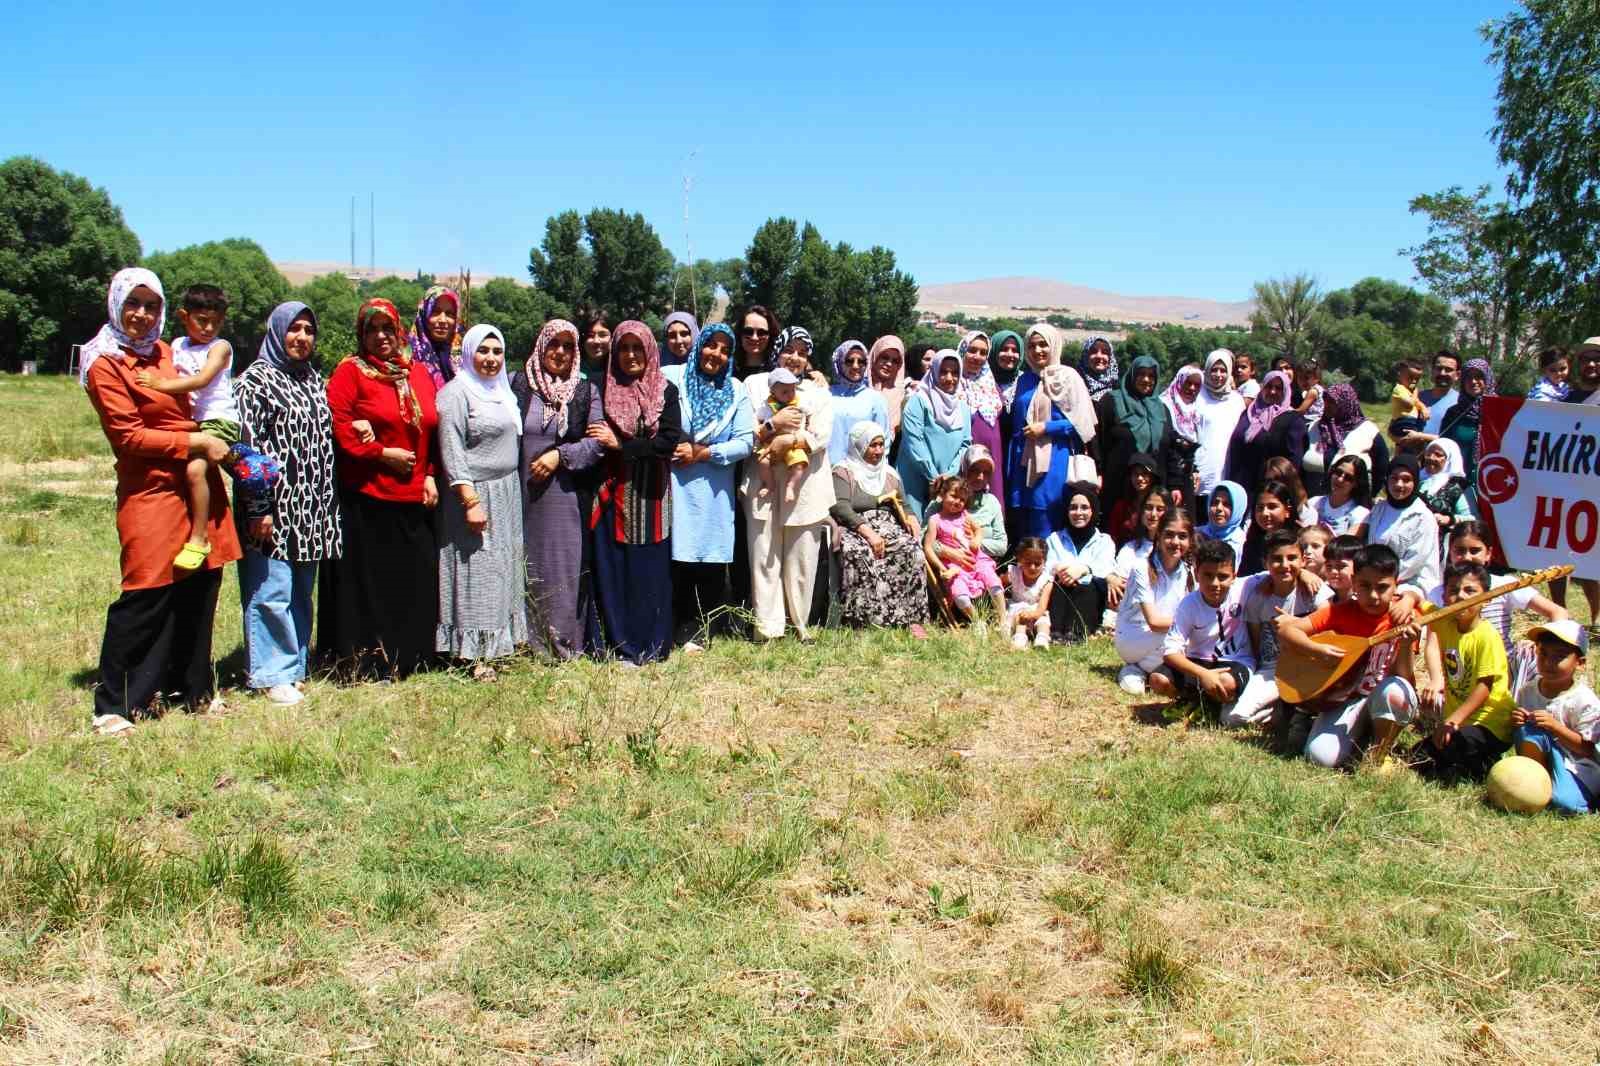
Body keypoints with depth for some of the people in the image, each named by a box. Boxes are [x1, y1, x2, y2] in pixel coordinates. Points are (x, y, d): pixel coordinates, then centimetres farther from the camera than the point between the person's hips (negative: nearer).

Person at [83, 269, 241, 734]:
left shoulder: (164, 352, 15)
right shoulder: (105, 365, -6)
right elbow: (128, 435, -11)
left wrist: (215, 443, 13)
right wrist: (194, 442, -13)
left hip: (197, 486, 7)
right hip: (150, 491, -7)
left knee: (199, 590, 10)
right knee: (146, 598, -6)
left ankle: (193, 690, 22)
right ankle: (113, 706, 3)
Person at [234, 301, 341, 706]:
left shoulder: (314, 380, 17)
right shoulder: (255, 380, -5)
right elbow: (248, 447, -12)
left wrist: (328, 504, 15)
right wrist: (258, 509, -17)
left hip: (311, 507, 7)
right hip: (274, 507, -7)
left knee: (301, 593, 12)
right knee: (271, 590, -5)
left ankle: (296, 667, 21)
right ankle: (272, 674, 3)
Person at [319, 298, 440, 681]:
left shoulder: (418, 373, 15)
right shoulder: (349, 371, -1)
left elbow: (434, 430, 16)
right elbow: (338, 426, -11)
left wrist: (431, 475, 6)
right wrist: (384, 454, -12)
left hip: (413, 498, 5)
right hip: (364, 498, -5)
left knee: (414, 581, 7)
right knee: (366, 582, -1)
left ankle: (408, 658, 19)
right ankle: (363, 662, 8)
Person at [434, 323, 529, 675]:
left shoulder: (503, 391, 14)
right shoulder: (457, 392, -11)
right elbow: (452, 451, -17)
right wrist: (470, 501, -22)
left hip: (507, 495, 8)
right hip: (476, 494, -8)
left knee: (503, 571, 13)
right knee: (476, 573, -4)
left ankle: (500, 641, 22)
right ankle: (476, 654, 2)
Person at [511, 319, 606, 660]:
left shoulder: (586, 391, 6)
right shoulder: (517, 384, 5)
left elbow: (597, 441, 0)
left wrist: (559, 455, -11)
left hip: (568, 496, 0)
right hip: (524, 494, 0)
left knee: (566, 566, 2)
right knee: (529, 565, 4)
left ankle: (566, 643, 11)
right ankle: (529, 642, 13)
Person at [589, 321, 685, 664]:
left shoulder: (666, 391, 2)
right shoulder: (605, 390, 6)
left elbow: (669, 441, -8)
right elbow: (594, 440, 5)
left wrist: (620, 445, -9)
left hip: (650, 494, -1)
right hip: (613, 493, 1)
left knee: (651, 569, 3)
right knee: (613, 569, 1)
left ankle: (652, 646, 12)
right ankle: (622, 646, 9)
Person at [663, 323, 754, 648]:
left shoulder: (736, 390, 10)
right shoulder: (670, 378, 3)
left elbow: (744, 442, 3)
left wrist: (702, 453, -6)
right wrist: (668, 450, -11)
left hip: (713, 490, 2)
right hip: (672, 483, -2)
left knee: (709, 561, 1)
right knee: (674, 558, -6)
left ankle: (696, 633, 12)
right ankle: (675, 631, 5)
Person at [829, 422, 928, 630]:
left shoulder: (890, 474, 23)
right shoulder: (843, 472, 5)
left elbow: (903, 506, 22)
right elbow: (840, 508, -10)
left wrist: (911, 517, -4)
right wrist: (868, 532, -22)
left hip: (889, 529, 4)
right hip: (854, 530, -4)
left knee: (912, 549, -28)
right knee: (858, 553, -39)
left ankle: (912, 619, -28)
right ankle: (864, 620, -40)